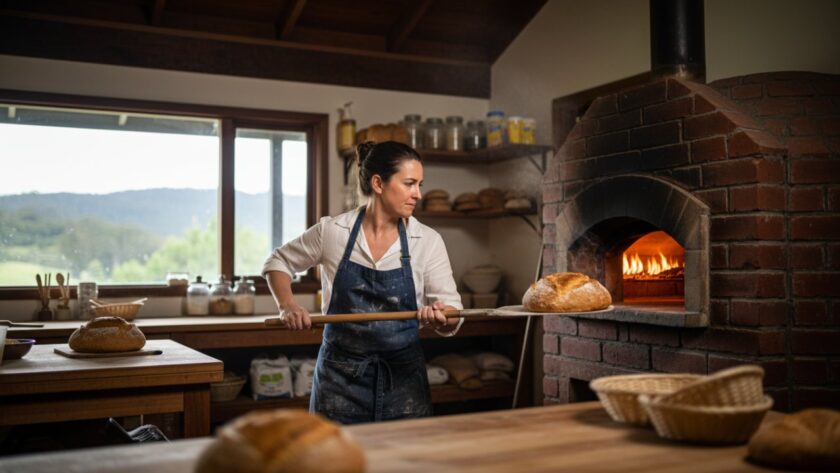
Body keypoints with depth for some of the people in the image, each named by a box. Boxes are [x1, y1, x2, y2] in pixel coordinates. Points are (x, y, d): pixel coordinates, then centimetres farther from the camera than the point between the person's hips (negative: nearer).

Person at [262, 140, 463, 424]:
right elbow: (278, 262, 9)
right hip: (341, 378, -1)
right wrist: (287, 307, -7)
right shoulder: (332, 231, -6)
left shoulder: (428, 241, -5)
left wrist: (440, 318, -26)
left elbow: (452, 315, -4)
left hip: (403, 379, 1)